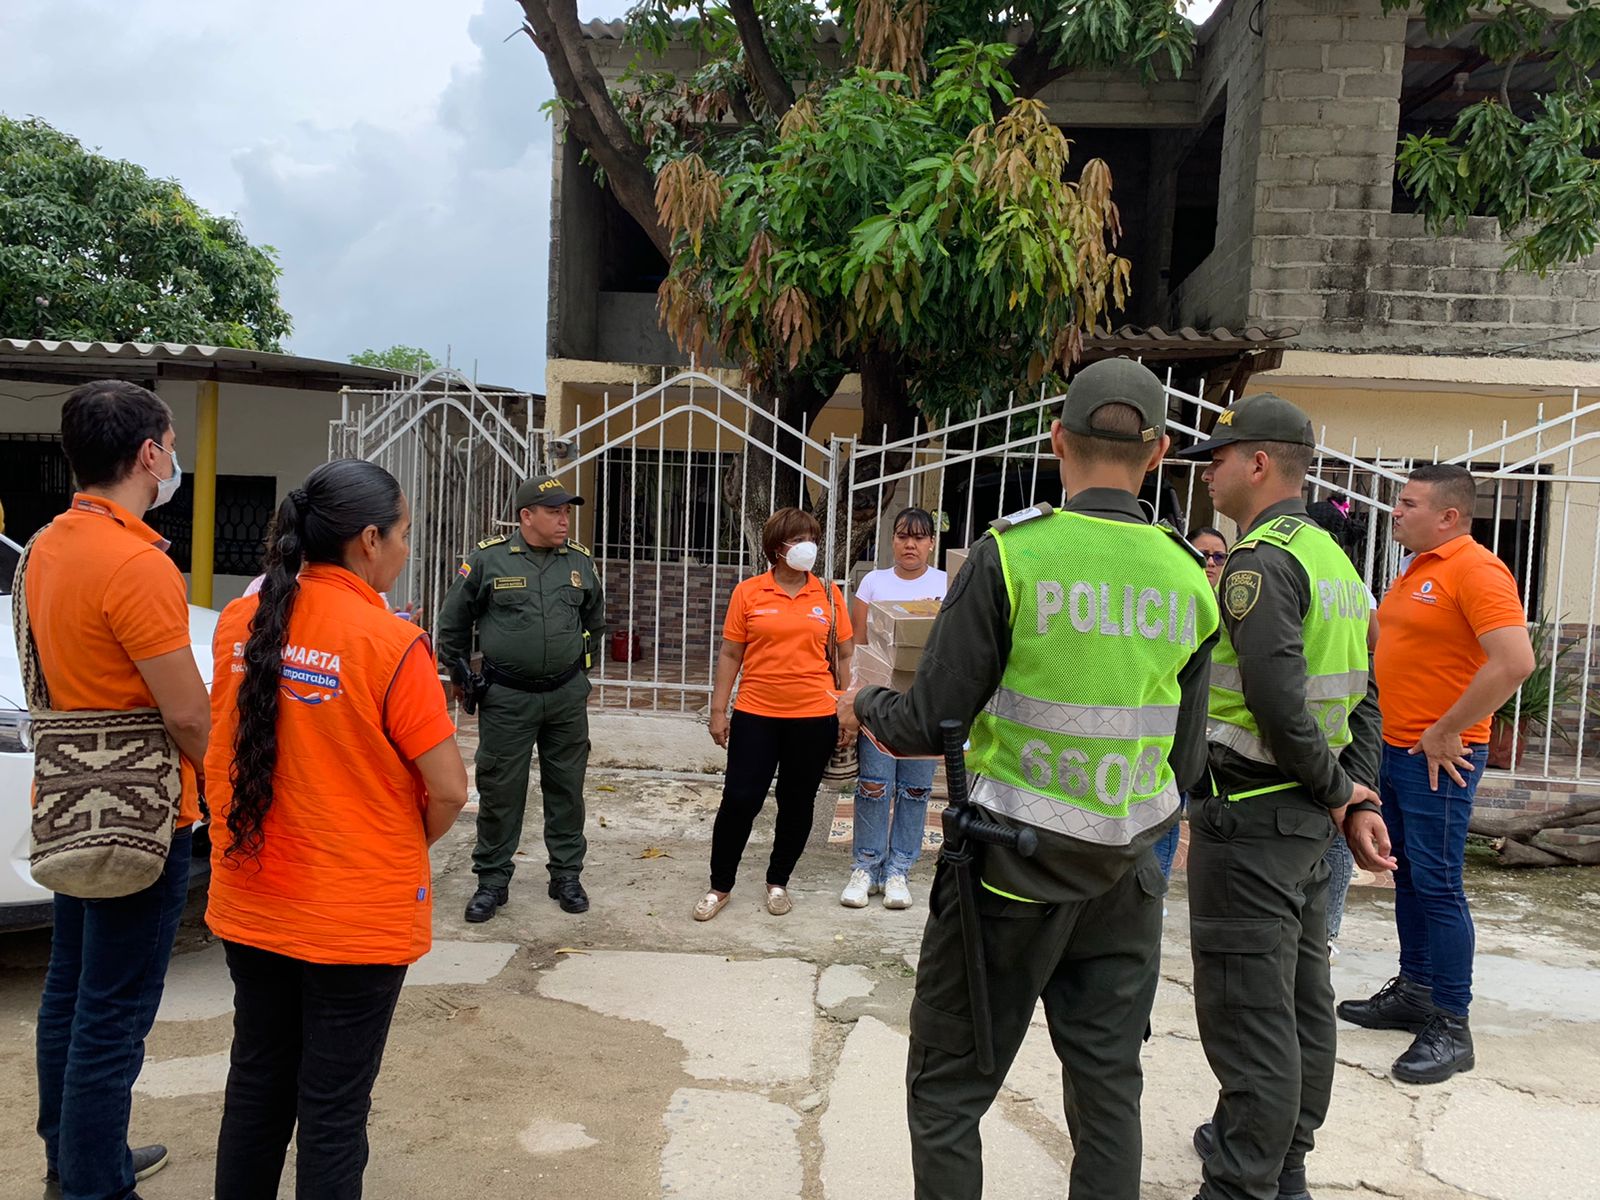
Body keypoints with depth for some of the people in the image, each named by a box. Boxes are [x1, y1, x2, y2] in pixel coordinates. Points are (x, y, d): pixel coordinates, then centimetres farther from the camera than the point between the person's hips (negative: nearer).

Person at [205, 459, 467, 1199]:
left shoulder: (241, 622, -2)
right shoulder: (391, 644, -19)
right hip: (355, 914, -5)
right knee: (333, 1106, 10)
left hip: (250, 902, 6)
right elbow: (448, 790, -17)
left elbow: (226, 749, 10)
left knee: (256, 1082, 22)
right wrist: (412, 846, 3)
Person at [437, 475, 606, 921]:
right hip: (506, 697, -3)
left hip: (567, 696, 3)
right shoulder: (488, 558, -7)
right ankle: (492, 880, 18)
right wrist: (460, 674, 11)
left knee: (567, 788, 10)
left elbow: (595, 622, 21)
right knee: (500, 791, 4)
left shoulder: (580, 562, 4)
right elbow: (454, 621, 5)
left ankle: (566, 876, 24)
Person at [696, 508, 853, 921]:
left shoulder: (829, 595, 2)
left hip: (814, 717, 1)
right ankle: (720, 885, 20)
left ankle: (778, 882, 30)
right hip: (755, 715, -1)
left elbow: (845, 655, 7)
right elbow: (730, 654, 2)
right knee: (739, 799, 2)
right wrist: (718, 710, 0)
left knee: (797, 803, 12)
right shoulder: (748, 592, -1)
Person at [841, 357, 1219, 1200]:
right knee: (1107, 1087, 17)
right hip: (1126, 876, 5)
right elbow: (1186, 762, 6)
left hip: (1011, 868, -4)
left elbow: (931, 726, -13)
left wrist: (864, 706, 8)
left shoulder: (1010, 556, -15)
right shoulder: (1188, 584, 0)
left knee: (946, 1090, 10)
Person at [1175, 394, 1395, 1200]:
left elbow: (1277, 696, -26)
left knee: (1248, 1009, -2)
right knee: (1301, 997, 19)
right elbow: (1364, 695, 14)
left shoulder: (1259, 562, -16)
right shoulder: (1331, 558, 14)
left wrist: (1335, 791, -12)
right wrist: (1356, 798, 10)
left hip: (1249, 813, -10)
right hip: (1306, 813, 10)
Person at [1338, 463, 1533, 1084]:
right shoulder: (1415, 572, 13)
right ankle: (1413, 992, 29)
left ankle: (1450, 1027, 6)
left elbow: (1515, 662, -26)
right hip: (1395, 751, 9)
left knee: (1437, 885, -4)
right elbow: (1379, 635, 28)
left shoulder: (1477, 570, -15)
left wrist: (1446, 733, -21)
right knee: (1407, 878, 16)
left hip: (1438, 760, -9)